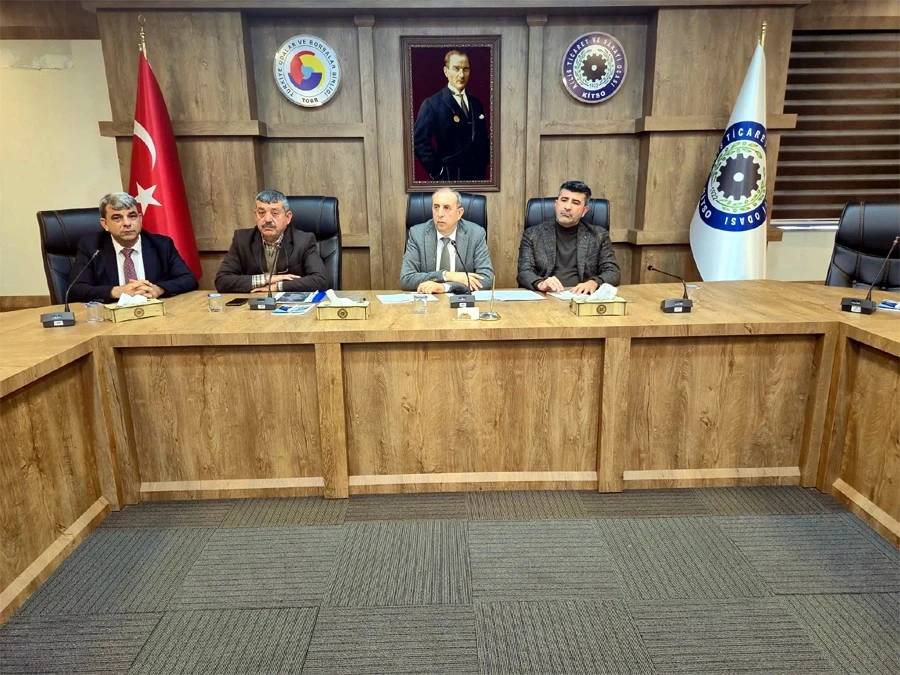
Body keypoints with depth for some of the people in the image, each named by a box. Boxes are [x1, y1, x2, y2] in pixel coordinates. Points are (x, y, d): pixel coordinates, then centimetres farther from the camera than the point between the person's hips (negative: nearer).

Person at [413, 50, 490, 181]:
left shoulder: (476, 104, 11)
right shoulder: (432, 104, -7)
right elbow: (419, 142, -14)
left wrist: (484, 163, 5)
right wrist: (438, 172, -15)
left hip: (478, 174, 5)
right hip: (451, 176, -5)